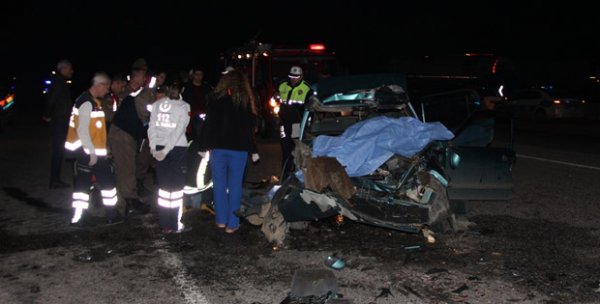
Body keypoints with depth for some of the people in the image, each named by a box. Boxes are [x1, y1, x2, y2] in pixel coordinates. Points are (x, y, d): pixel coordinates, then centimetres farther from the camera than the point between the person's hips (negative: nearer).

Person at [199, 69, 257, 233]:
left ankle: (221, 219, 18)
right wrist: (253, 149, 9)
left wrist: (205, 146, 1)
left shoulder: (214, 98, -2)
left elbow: (208, 123, -3)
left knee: (219, 184, 12)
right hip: (239, 148, -1)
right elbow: (251, 125, 0)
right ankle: (232, 223, 7)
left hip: (218, 147, 1)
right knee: (235, 186, 5)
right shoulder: (246, 101, -3)